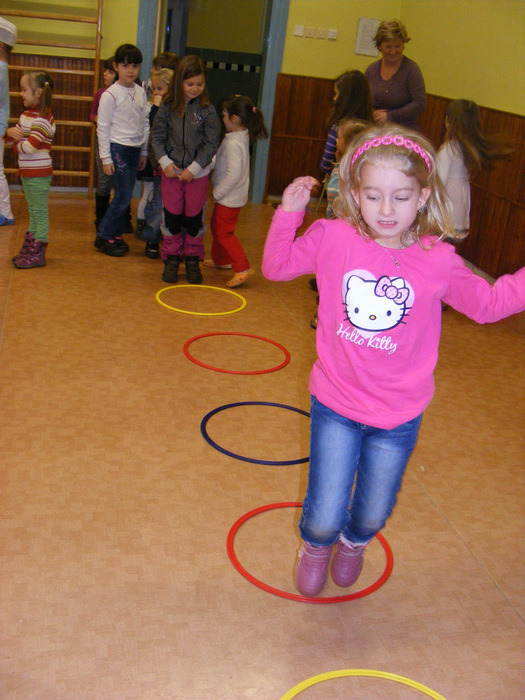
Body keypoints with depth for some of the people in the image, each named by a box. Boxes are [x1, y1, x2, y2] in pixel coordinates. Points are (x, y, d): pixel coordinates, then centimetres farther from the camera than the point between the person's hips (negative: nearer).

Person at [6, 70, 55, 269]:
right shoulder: (26, 114, 11)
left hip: (39, 173, -9)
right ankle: (30, 247, 28)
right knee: (33, 210, 17)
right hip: (27, 171, 9)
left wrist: (16, 143, -7)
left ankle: (38, 252, 4)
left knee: (39, 211, -2)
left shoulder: (42, 118, -18)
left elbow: (30, 146, -26)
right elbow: (13, 138, 14)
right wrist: (10, 132, -8)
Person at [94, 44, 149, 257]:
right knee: (123, 196, -7)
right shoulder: (110, 94, -9)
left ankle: (115, 235, 19)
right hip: (117, 149, -6)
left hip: (135, 149, 6)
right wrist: (106, 158, -10)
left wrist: (144, 152, 15)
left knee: (125, 196, 8)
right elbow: (102, 128, -7)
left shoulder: (141, 93, 8)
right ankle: (104, 237, 6)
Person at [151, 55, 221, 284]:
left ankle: (193, 259, 22)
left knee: (194, 217, 7)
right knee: (171, 216, 6)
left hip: (198, 173, -1)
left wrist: (194, 168, -12)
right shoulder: (167, 107, -3)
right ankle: (172, 258, 20)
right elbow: (157, 136, 3)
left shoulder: (207, 110, -7)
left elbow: (212, 143, -7)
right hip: (171, 171, 1)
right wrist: (165, 161, -9)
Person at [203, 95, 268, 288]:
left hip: (229, 198, -10)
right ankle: (220, 259, 37)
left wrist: (217, 192, -19)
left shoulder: (233, 143, -23)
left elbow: (233, 175, -28)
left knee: (223, 232, -6)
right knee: (217, 226, 22)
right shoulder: (242, 136, 7)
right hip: (230, 196, 10)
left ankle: (242, 268, -7)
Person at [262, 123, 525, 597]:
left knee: (373, 515, 18)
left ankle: (354, 542, 57)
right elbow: (277, 266, 3)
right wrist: (289, 213, -11)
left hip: (398, 416, 1)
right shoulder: (333, 238, -12)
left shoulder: (438, 262, -12)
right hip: (336, 405, -1)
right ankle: (316, 545, 43)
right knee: (325, 517, 3)